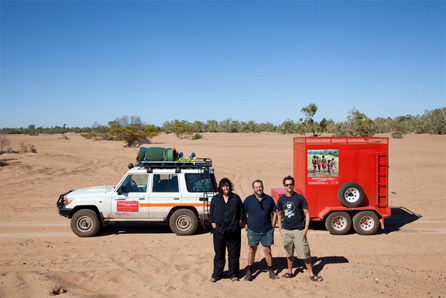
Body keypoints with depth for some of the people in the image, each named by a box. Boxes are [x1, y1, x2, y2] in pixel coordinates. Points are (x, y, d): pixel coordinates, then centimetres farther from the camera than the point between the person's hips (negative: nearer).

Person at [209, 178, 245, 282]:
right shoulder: (215, 199, 7)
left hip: (233, 231, 0)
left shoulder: (236, 198, 5)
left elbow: (241, 212, 10)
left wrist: (241, 222, 2)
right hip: (219, 230, 1)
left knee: (234, 254, 7)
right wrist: (213, 223, 3)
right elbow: (211, 213, 11)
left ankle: (233, 274, 20)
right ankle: (217, 274, 19)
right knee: (219, 254, 7)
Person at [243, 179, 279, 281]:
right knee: (252, 250, 8)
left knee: (267, 250, 8)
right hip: (253, 231, -1)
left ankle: (271, 271, 21)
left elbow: (274, 213, 10)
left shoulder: (269, 199, 2)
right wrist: (246, 227, -2)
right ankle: (249, 272, 20)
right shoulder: (248, 200, -1)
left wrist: (272, 226, 4)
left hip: (267, 231, 1)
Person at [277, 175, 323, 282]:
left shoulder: (300, 197, -4)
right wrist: (280, 228, 10)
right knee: (289, 253, 13)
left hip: (299, 230, -3)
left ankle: (311, 274, 8)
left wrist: (306, 228, -9)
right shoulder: (281, 199, 6)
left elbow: (307, 214, -2)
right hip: (286, 231, 3)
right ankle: (290, 272, 27)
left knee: (305, 253, -3)